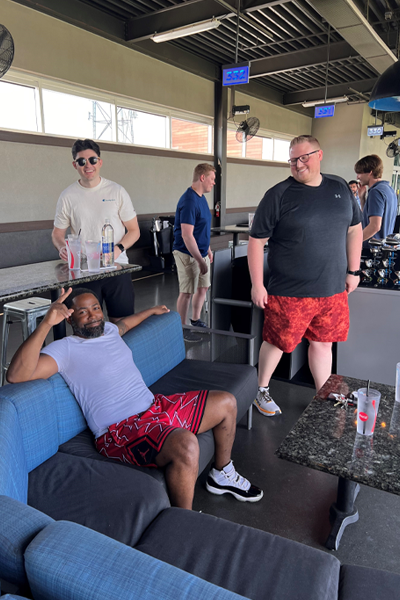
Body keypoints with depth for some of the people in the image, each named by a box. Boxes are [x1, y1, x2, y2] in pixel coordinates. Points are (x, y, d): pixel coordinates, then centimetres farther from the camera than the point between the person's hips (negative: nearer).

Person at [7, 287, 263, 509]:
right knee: (185, 444, -39)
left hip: (156, 406, 9)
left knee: (226, 402, 11)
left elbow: (124, 324, 40)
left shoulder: (107, 330, 13)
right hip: (121, 431, -9)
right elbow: (16, 375, -28)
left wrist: (151, 311, 51)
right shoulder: (64, 349, -11)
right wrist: (46, 324, -34)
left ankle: (222, 475, 31)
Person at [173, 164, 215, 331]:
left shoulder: (201, 197, 10)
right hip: (188, 254, -9)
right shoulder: (189, 201, -21)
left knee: (203, 287, 17)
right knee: (187, 292, 0)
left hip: (201, 252, 10)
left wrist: (208, 249, 21)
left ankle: (195, 321, 34)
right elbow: (187, 235, -26)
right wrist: (200, 261, -25)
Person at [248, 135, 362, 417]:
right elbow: (257, 240, -8)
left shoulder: (340, 187, 7)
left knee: (323, 342, 16)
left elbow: (354, 229, 16)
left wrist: (353, 271, 12)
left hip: (333, 290, 4)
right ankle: (262, 391, 32)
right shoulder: (278, 195, -9)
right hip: (289, 293, -4)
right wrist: (257, 285, -11)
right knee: (277, 342, 8)